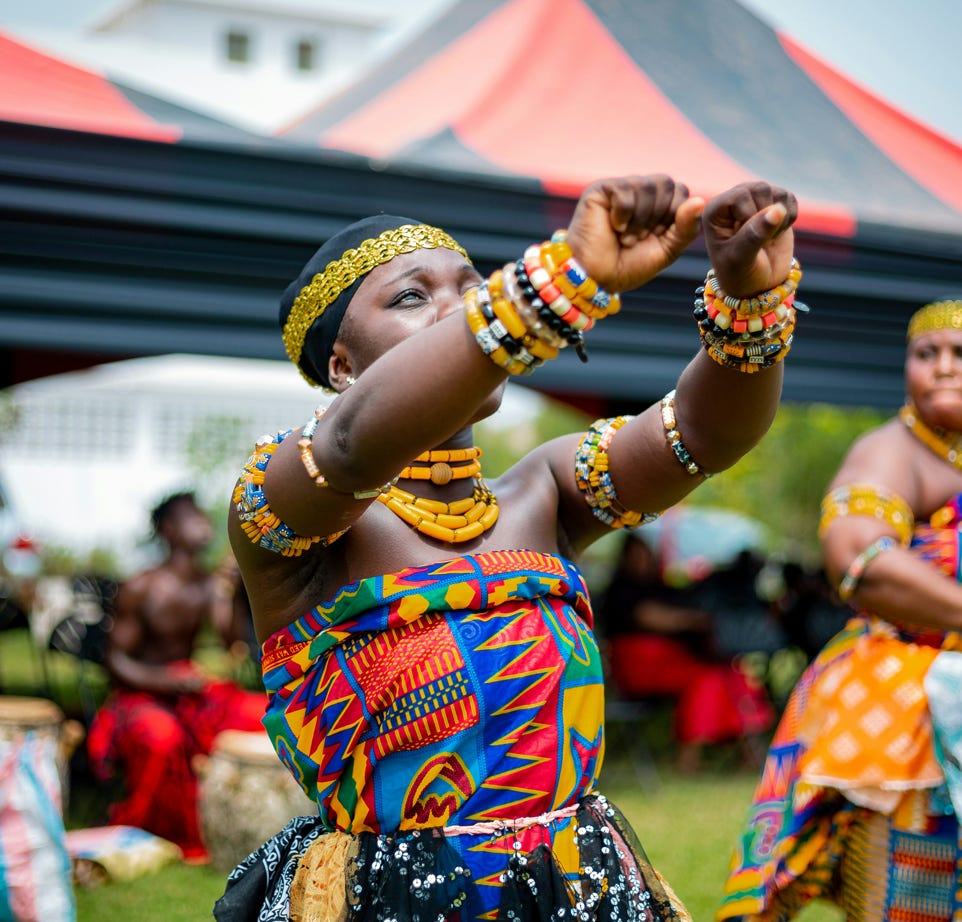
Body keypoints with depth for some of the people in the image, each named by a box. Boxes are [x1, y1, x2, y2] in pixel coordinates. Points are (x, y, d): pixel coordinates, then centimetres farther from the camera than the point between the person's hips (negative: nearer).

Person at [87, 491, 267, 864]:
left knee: (265, 714, -17)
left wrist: (228, 591, -21)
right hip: (140, 695, -5)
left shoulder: (210, 584, 2)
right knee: (162, 736, -39)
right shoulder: (140, 588, -12)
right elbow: (117, 661, -11)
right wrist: (170, 681, -24)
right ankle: (136, 829, -14)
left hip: (189, 687, 5)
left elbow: (231, 639, -10)